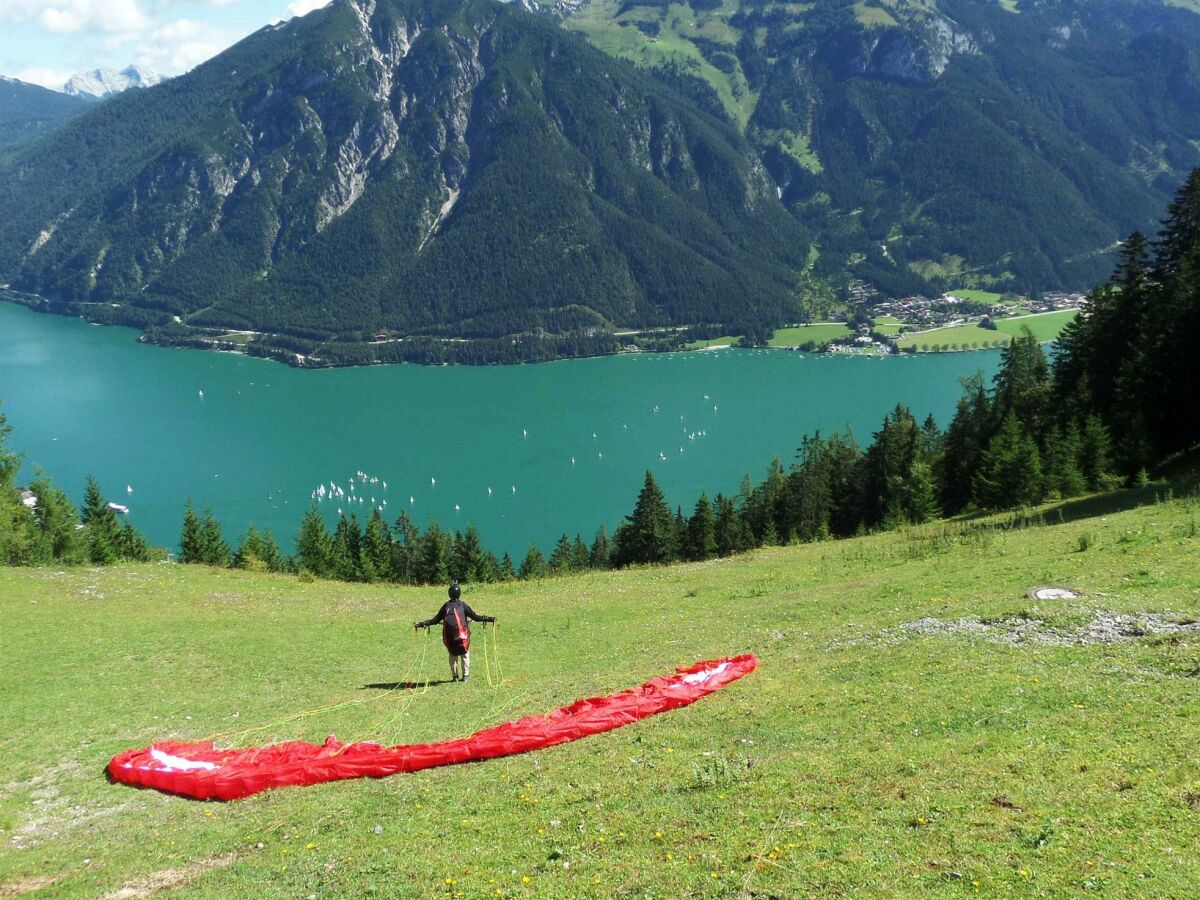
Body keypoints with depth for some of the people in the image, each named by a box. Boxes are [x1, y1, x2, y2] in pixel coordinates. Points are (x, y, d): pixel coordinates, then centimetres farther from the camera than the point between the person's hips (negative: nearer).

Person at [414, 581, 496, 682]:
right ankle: (465, 675, 11)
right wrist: (490, 619, -1)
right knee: (465, 654, 13)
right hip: (462, 635, -2)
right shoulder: (462, 605, 0)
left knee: (453, 655, 16)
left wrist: (421, 624, 15)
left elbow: (435, 620, 7)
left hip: (449, 636, 2)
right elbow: (475, 617, -4)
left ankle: (455, 676, 16)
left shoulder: (446, 605, 6)